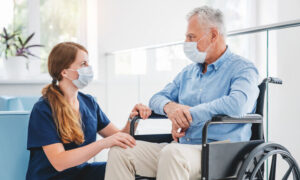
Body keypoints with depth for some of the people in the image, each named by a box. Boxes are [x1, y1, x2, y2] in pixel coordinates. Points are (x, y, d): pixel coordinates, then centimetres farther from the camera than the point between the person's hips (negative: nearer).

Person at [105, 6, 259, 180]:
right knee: (119, 151, -11)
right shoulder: (188, 73, 23)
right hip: (180, 147, 7)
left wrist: (189, 115, -13)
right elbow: (157, 98, 24)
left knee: (172, 153, -40)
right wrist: (169, 106, -4)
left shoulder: (243, 69, -2)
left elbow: (238, 104, -22)